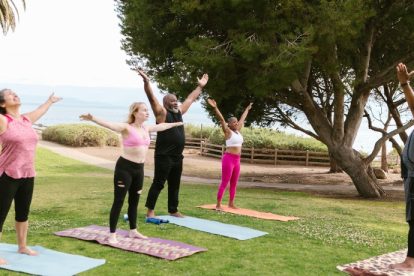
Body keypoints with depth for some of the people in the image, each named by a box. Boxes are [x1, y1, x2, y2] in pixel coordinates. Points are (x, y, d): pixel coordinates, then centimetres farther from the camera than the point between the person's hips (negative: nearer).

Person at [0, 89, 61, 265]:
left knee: (23, 212, 18)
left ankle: (22, 246, 34)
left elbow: (40, 111, 31)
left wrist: (50, 101, 48)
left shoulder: (27, 119, 10)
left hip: (28, 175, 7)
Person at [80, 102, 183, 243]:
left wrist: (175, 124, 46)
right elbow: (109, 124, -27)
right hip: (125, 167, -7)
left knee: (134, 201, 16)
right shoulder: (127, 128, -11)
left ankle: (133, 231, 29)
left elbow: (161, 126, 31)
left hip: (139, 168, 7)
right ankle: (112, 234, 1)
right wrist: (93, 119, -44)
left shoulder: (146, 128, 12)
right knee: (119, 201, -5)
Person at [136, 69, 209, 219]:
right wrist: (146, 82, -29)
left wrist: (200, 86, 31)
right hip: (164, 157, -7)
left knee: (174, 185, 13)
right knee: (158, 184, -4)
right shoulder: (162, 113, -6)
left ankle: (173, 210, 23)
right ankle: (150, 211, 2)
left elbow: (190, 99, 25)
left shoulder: (179, 112, 14)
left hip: (177, 157, 7)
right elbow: (152, 98, -17)